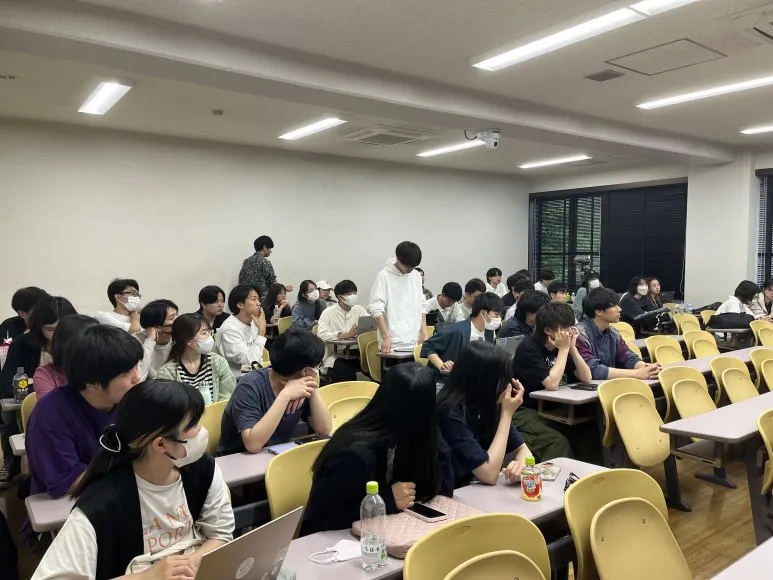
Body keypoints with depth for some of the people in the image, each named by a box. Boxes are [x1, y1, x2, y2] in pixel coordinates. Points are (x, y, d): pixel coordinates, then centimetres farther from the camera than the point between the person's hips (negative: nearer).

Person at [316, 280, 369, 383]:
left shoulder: (360, 310, 10)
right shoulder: (328, 313, -2)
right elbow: (321, 335, -16)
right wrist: (346, 335, -23)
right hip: (334, 355, -3)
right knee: (347, 371, -32)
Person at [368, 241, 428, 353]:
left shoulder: (416, 276, 11)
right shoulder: (384, 276, -6)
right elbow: (376, 308, -11)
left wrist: (424, 331, 6)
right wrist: (385, 337, -16)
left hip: (415, 342, 5)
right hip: (393, 344, -5)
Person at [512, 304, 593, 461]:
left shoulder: (561, 346, 5)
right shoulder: (528, 348, -18)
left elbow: (586, 378, 1)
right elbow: (552, 384, -27)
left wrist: (572, 348, -10)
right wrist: (564, 349, -20)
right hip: (524, 411, -7)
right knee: (559, 441, -28)